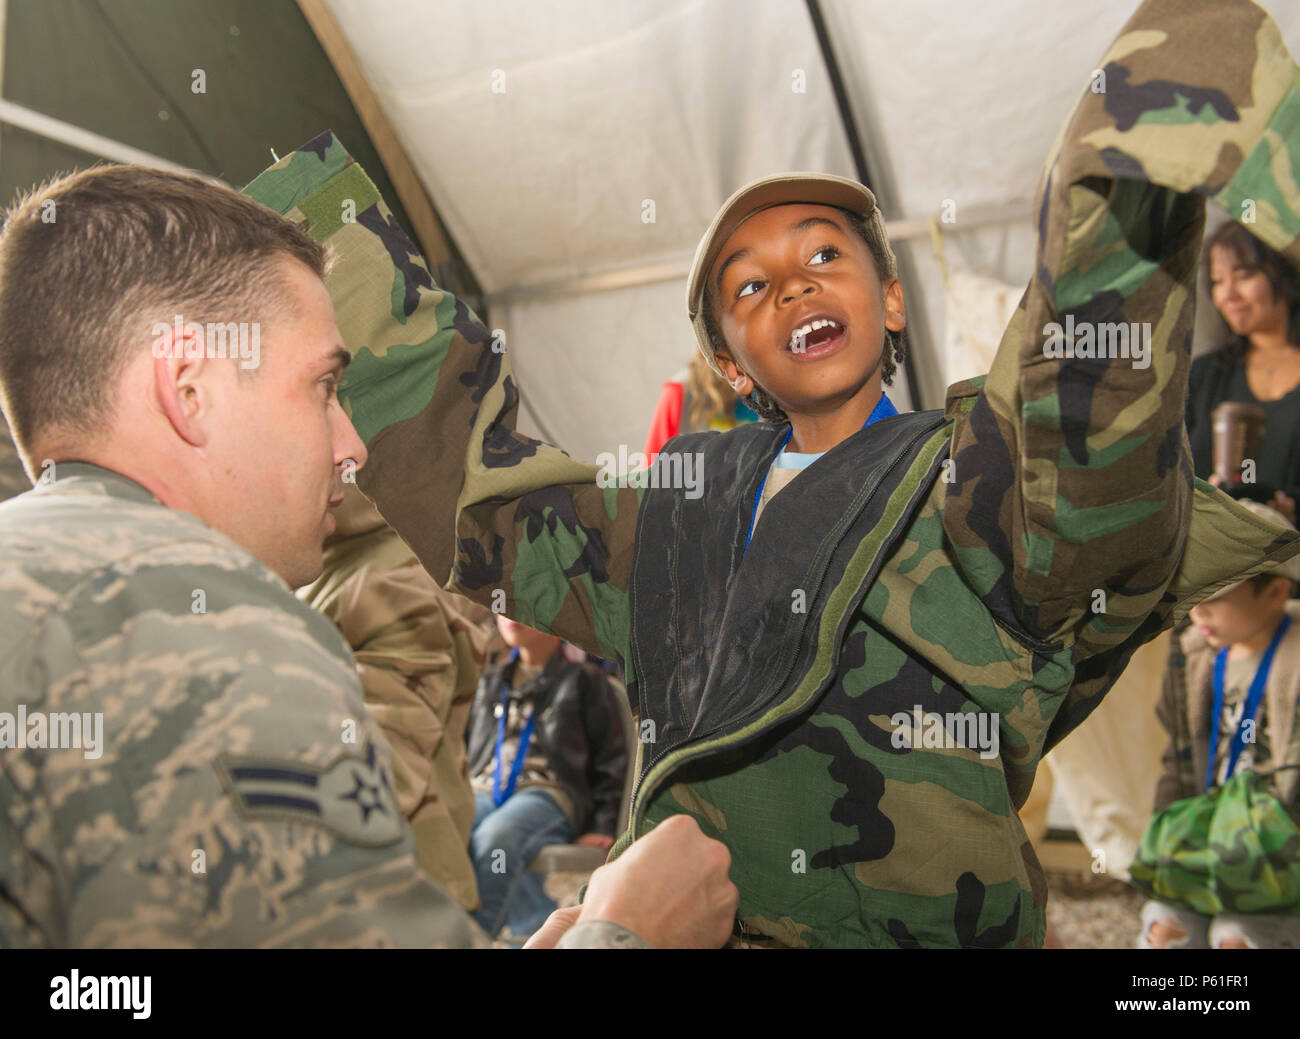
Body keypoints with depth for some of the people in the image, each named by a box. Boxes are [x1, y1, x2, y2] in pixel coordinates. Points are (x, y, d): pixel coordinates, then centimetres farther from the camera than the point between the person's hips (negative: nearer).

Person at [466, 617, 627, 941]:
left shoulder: (584, 681, 16)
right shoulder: (488, 682, 29)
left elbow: (611, 762, 12)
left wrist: (602, 827, 0)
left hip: (547, 792, -4)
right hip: (484, 792, 4)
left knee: (493, 840, -38)